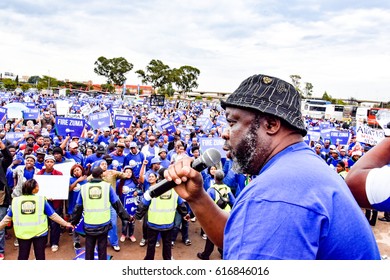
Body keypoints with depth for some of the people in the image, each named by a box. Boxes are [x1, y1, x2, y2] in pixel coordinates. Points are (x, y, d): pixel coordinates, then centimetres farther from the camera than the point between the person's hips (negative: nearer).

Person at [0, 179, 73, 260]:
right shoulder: (41, 200, -9)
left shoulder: (16, 201, -2)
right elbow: (53, 215, -6)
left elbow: (8, 218, 7)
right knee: (40, 255, 10)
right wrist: (66, 223, 3)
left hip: (22, 234, 2)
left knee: (22, 256, 15)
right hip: (40, 233, -2)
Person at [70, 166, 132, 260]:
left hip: (89, 225, 1)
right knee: (102, 249, 12)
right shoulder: (107, 186, -5)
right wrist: (127, 217, 5)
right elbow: (117, 204, -3)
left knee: (89, 249, 16)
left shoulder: (84, 187, 0)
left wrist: (73, 221, 20)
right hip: (103, 224, -1)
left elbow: (78, 207, 6)